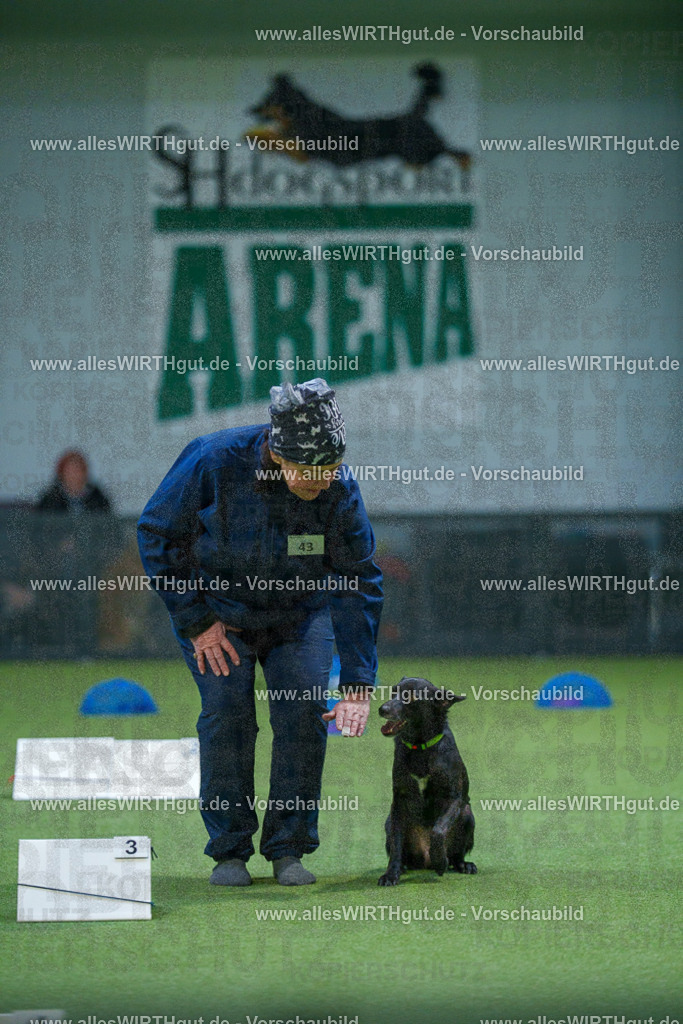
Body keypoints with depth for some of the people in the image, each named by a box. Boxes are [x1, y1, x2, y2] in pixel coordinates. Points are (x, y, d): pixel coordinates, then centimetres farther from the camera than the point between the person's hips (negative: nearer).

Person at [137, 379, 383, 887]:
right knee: (227, 712, -16)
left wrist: (359, 686, -26)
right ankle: (229, 851, -5)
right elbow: (158, 533, -15)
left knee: (305, 711, -13)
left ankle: (289, 850, -3)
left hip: (300, 611, 1)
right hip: (217, 608, -1)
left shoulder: (340, 488, -24)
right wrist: (196, 622, -15)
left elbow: (359, 583, -20)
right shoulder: (213, 462, -29)